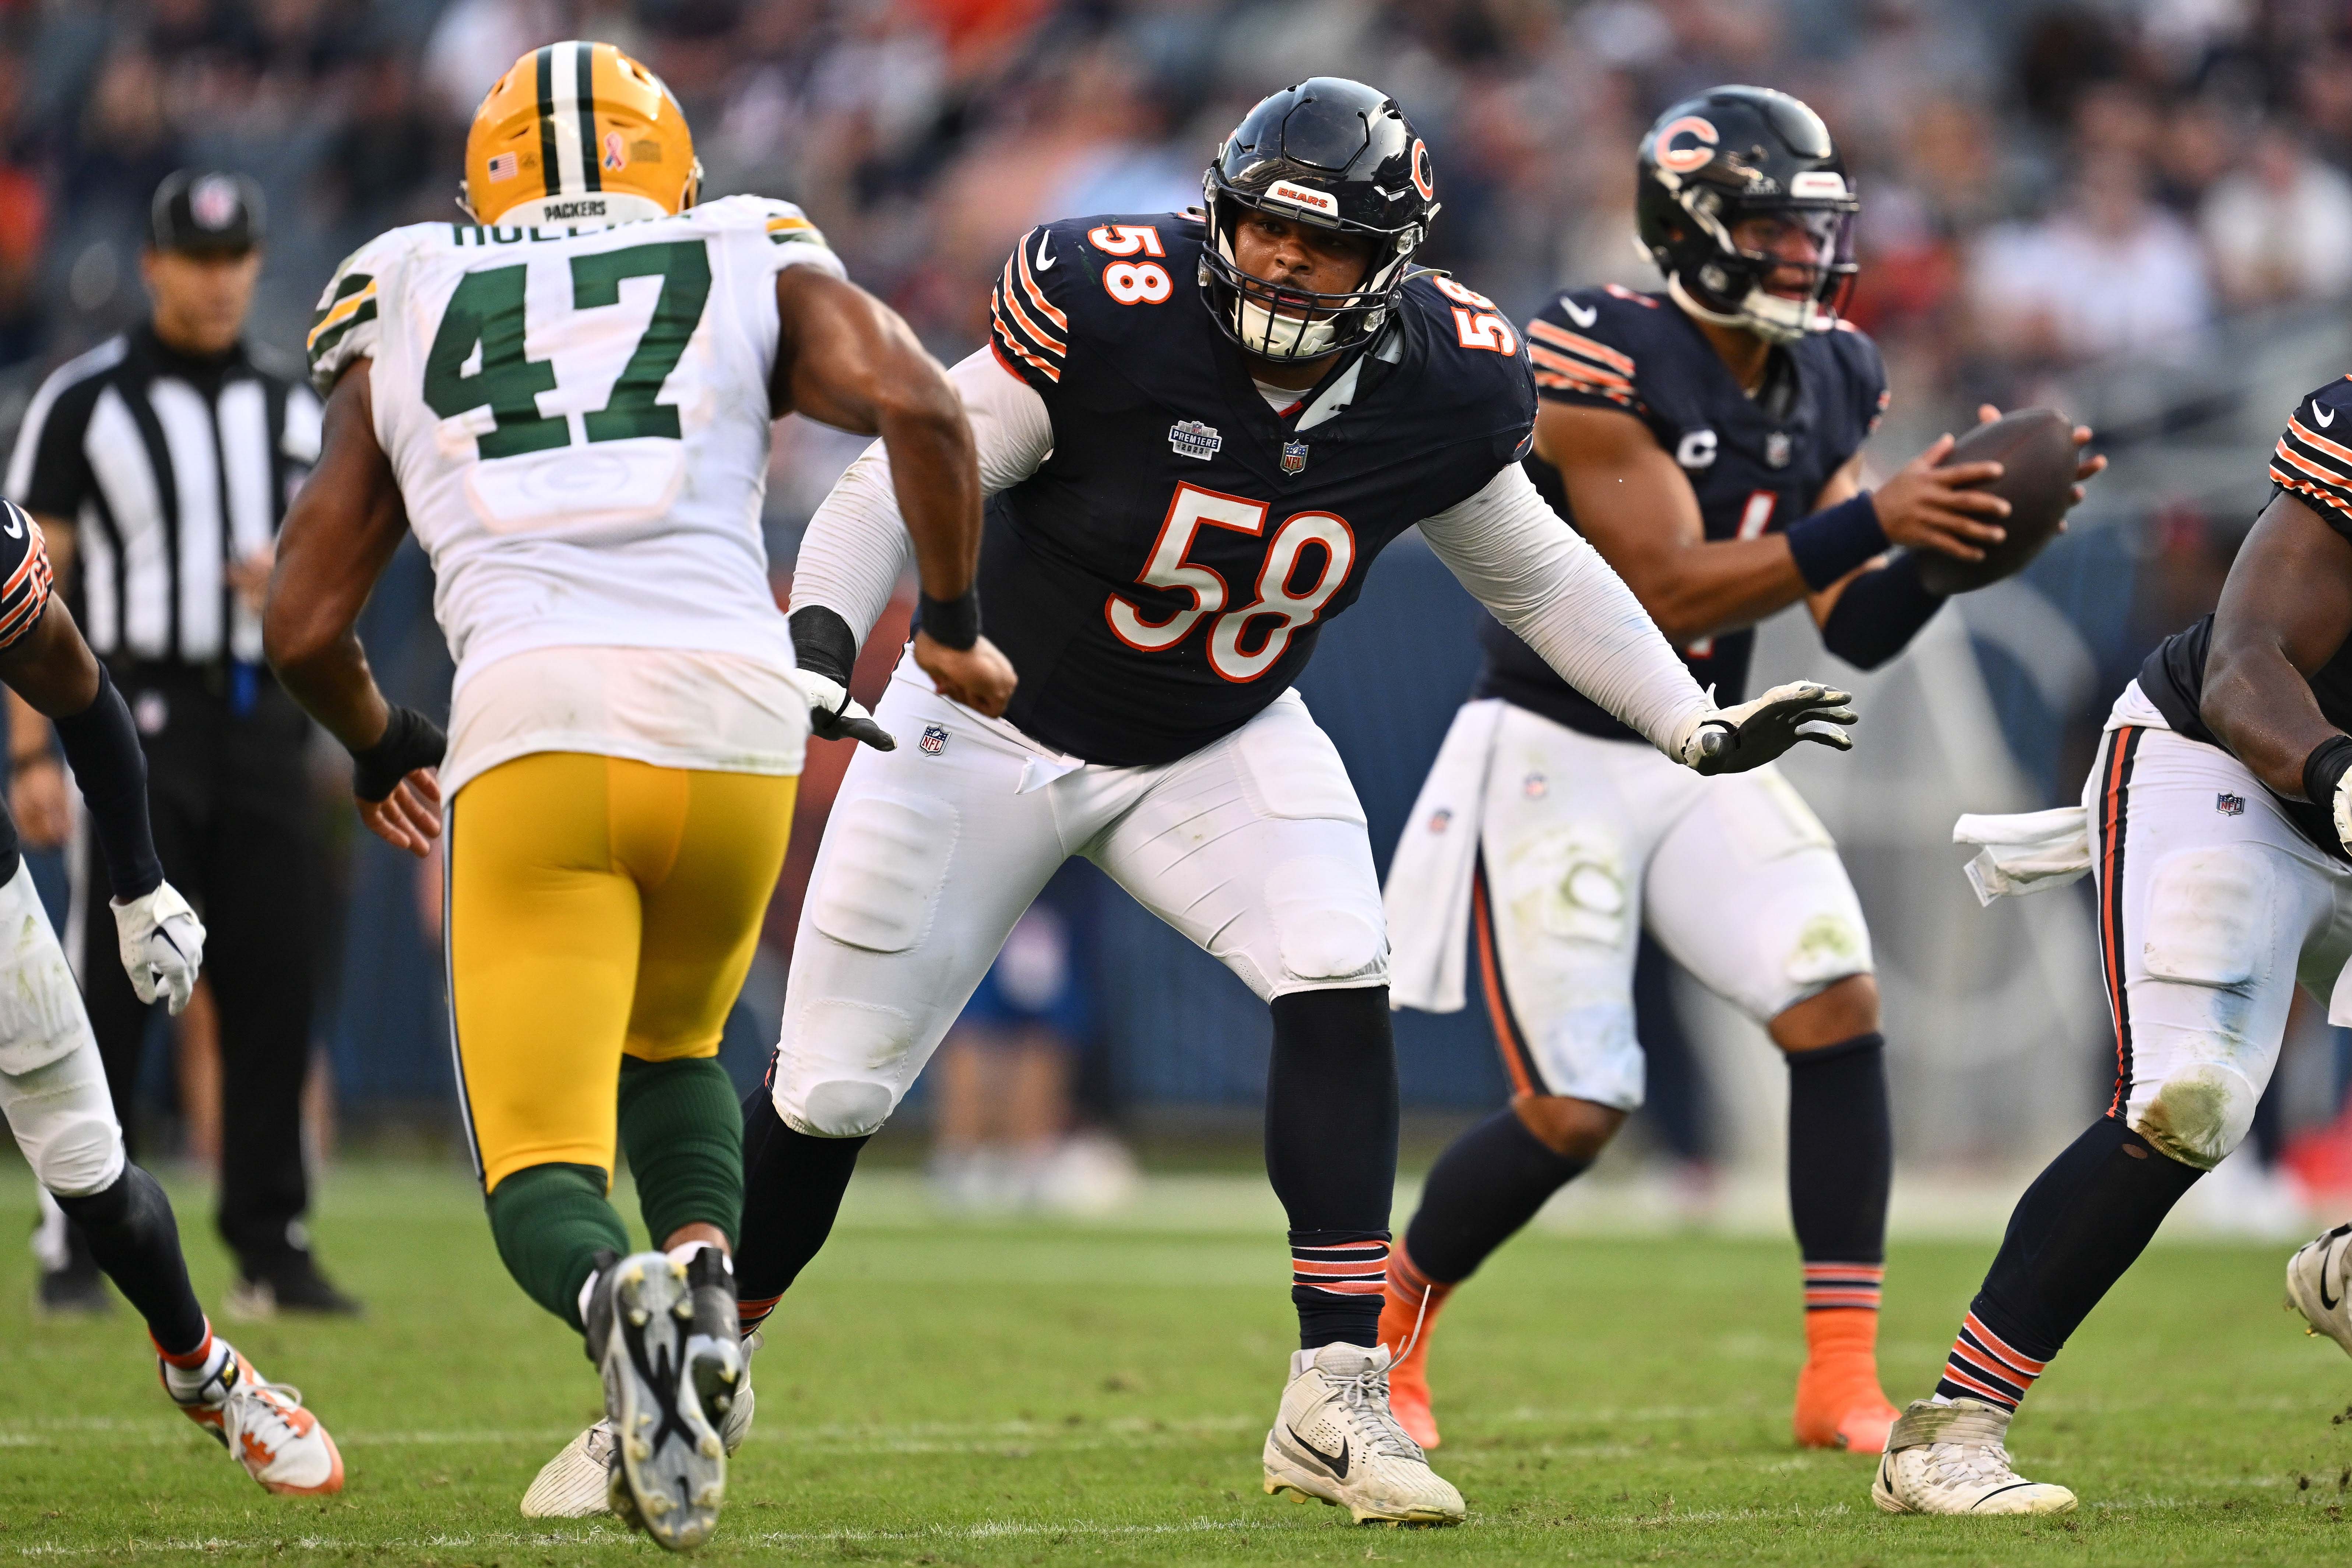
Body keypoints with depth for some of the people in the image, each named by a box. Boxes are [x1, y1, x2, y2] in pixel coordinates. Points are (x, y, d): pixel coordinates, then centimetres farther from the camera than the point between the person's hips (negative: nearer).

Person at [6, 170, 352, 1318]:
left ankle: (272, 1250, 7)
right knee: (112, 994, -7)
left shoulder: (290, 406, 13)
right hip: (138, 716, -4)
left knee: (273, 994, 2)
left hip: (263, 722, 4)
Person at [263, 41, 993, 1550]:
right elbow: (920, 407, 1)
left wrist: (383, 749, 42)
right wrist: (953, 629, 16)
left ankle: (619, 1297, -31)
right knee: (672, 1045, 29)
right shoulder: (752, 269, 20)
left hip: (531, 734, -1)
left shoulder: (409, 321, 23)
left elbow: (305, 623, 22)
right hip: (731, 715, 1)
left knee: (543, 1172, 4)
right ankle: (704, 1269, -1)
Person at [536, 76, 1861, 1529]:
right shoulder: (1112, 311, -28)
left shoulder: (1439, 388, -15)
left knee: (1341, 987, -23)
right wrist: (823, 623, -37)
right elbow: (909, 472, -21)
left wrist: (1700, 727, 2)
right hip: (998, 723, -3)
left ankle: (1339, 1397, -18)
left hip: (1223, 743, 3)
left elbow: (1535, 574, 3)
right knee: (831, 1093, 2)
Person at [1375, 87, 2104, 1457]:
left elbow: (1859, 633, 3)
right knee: (1576, 1112, -8)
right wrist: (1874, 520, -32)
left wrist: (1959, 542, -16)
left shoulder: (1827, 385, 3)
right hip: (1555, 762, -6)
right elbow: (1670, 594, -27)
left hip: (1703, 764, 6)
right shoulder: (1604, 366, -20)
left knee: (1840, 1005, -16)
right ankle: (1384, 1332, 19)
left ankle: (1844, 1383, -13)